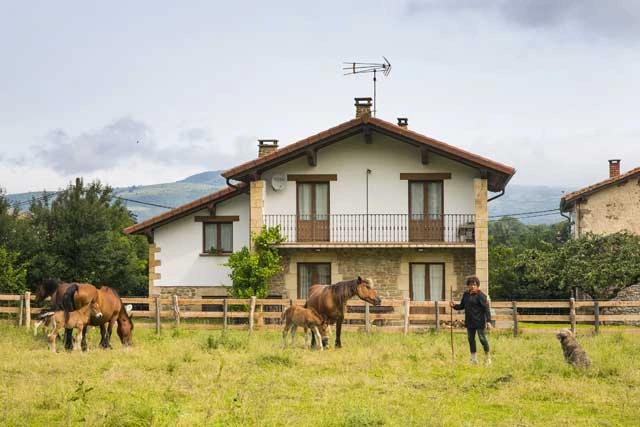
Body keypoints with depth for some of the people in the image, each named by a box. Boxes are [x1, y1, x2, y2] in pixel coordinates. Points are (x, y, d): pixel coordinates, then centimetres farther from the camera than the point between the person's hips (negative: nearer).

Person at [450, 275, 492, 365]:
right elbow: (462, 306, 20)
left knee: (482, 338, -3)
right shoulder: (466, 294, 9)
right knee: (471, 339, 10)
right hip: (470, 322, 7)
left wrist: (488, 321, -19)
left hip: (479, 321, -7)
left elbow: (486, 308, -14)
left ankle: (487, 357, 14)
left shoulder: (480, 295, -11)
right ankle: (473, 359, 20)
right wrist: (454, 306, 0)